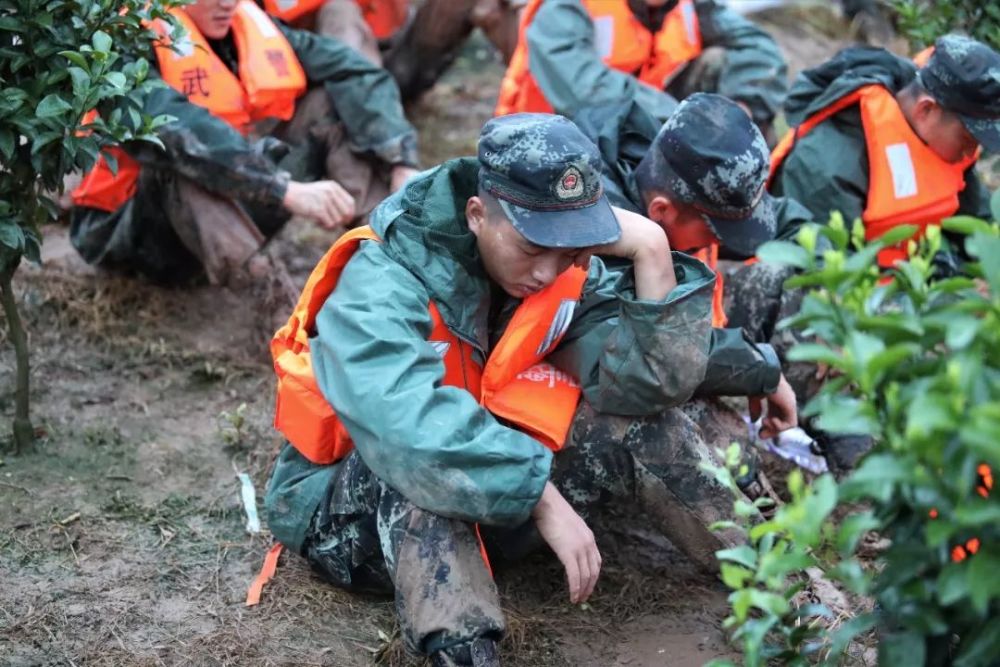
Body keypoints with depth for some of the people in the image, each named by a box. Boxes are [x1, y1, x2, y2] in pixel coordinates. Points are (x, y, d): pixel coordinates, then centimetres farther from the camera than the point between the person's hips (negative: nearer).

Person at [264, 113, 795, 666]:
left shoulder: (565, 267, -8)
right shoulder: (382, 283, -27)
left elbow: (650, 385, -18)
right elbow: (407, 426, -44)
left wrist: (651, 253, -26)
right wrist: (544, 497, -46)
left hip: (492, 509, 5)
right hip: (358, 506, -5)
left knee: (639, 426, -14)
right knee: (420, 469, -39)